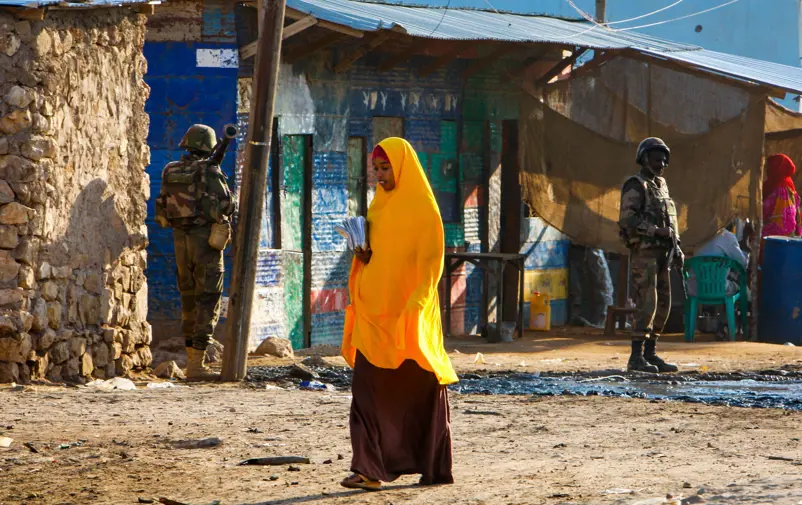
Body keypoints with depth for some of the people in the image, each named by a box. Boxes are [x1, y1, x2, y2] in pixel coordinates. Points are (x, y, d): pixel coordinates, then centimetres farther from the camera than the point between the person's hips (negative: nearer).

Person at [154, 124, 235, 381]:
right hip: (207, 239, -6)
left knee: (190, 300, 15)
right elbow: (226, 205, -14)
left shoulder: (170, 172, 7)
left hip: (181, 239, 6)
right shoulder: (210, 171, -11)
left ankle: (193, 360, 17)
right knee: (208, 302, -4)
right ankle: (196, 366, -10)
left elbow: (163, 207, 14)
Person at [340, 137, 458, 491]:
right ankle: (369, 468, -3)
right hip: (375, 309, 7)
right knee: (368, 389, -2)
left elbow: (431, 260, -11)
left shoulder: (422, 207, -6)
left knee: (421, 389, 1)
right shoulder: (379, 205, 15)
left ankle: (436, 467, 8)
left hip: (408, 313, -7)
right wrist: (361, 253, 1)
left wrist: (415, 304, -21)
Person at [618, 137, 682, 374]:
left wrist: (677, 248, 12)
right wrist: (656, 231, -23)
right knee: (647, 305, -14)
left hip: (660, 255, 9)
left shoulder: (660, 187, 18)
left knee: (662, 305, 7)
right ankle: (636, 358, -13)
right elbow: (627, 220, -20)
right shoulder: (635, 186, -9)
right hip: (643, 253, -9)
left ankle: (650, 354, 13)